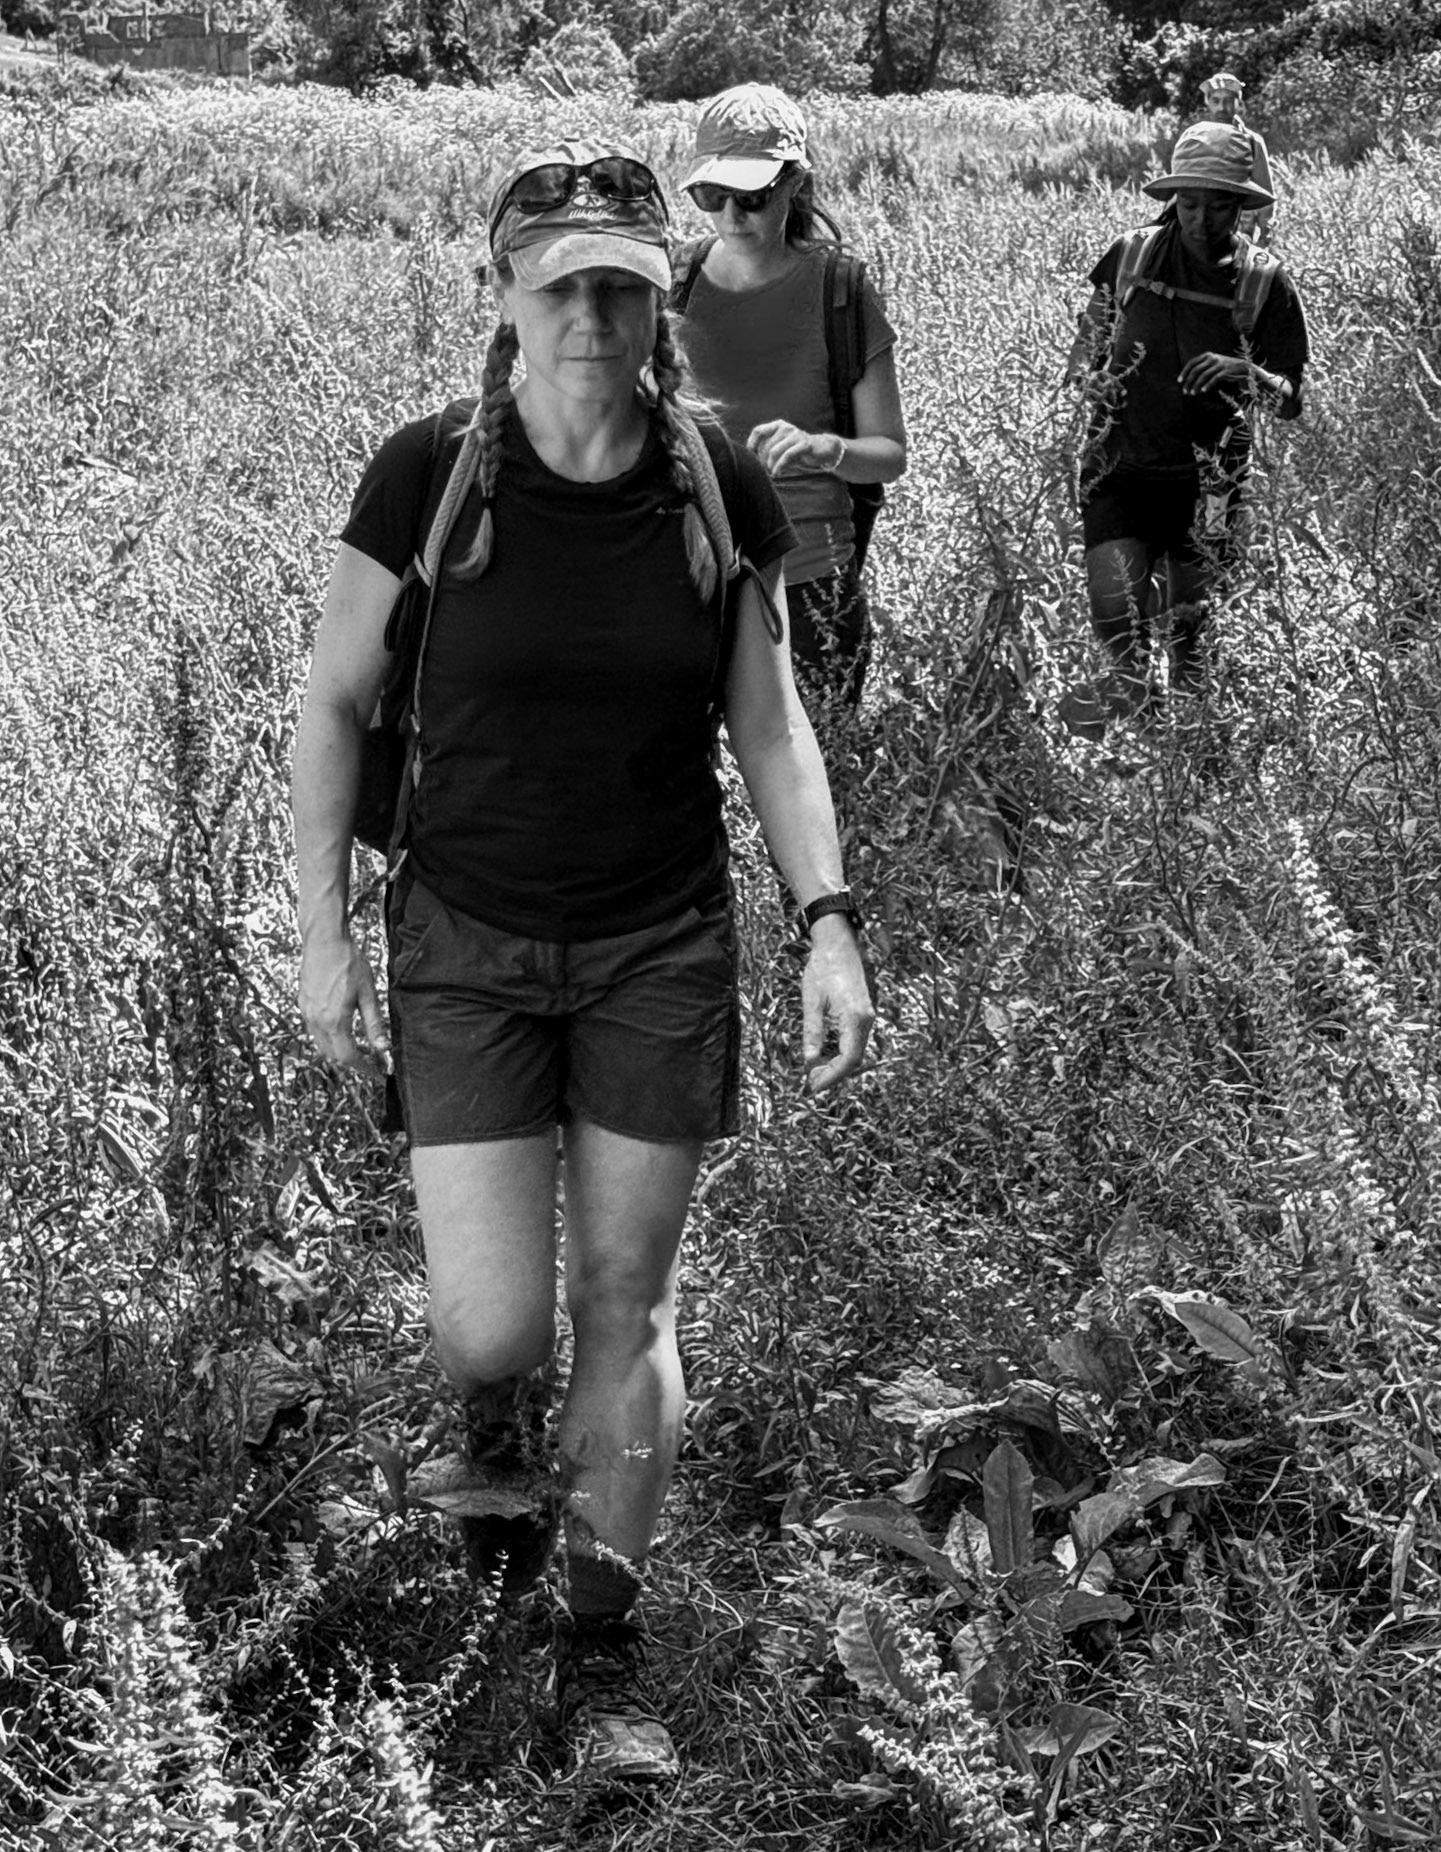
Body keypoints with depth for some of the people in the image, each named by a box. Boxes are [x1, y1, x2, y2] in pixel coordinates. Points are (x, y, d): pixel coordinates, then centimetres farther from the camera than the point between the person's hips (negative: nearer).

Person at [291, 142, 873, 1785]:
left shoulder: (719, 491, -7)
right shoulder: (427, 476, -12)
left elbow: (768, 726, 3)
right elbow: (335, 703, -1)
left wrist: (829, 924, -6)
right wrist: (323, 930, -2)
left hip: (663, 951, 1)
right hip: (468, 943, -1)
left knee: (628, 1302, 7)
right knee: (489, 1327, -4)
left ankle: (603, 1650, 23)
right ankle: (499, 1434, 35)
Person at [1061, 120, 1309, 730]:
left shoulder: (1265, 284, -4)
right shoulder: (1131, 256, -1)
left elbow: (1292, 401, -2)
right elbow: (1090, 336, 18)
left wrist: (1248, 376, -21)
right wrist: (1087, 376, -3)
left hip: (1206, 475, 0)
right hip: (1119, 462, 0)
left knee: (1191, 613, 10)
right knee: (1113, 610, -13)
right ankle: (1130, 678, 15)